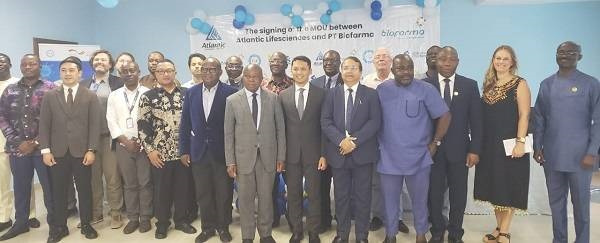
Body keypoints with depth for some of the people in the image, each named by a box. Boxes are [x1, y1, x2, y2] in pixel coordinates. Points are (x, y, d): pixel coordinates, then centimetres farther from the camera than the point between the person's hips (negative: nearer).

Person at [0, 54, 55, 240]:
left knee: (50, 187, 2)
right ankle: (21, 223, 29)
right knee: (20, 187, 13)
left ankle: (55, 223, 17)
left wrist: (35, 142, -10)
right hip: (17, 148, 3)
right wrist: (16, 141, -5)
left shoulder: (50, 89, -1)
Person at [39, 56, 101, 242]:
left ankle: (86, 225, 20)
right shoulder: (49, 96, 7)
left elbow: (95, 125, -2)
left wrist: (91, 150, -9)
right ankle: (59, 227, 21)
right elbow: (44, 125, 4)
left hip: (82, 152, -1)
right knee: (58, 191, 8)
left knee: (85, 190, 6)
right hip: (58, 153, 1)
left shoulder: (91, 97, 2)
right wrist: (45, 150, -3)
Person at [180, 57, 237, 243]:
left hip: (222, 151, -3)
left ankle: (223, 227, 27)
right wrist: (184, 150, 4)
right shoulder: (191, 93, 5)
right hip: (199, 151, 3)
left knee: (224, 193, 9)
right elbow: (185, 124, 7)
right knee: (202, 193, 12)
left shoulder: (230, 93, -7)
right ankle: (207, 227, 29)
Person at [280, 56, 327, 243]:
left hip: (313, 152, -2)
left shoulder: (321, 94, -1)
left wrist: (323, 154, -7)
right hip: (291, 153, 2)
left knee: (314, 194, 6)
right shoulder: (283, 95, 5)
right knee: (293, 193, 11)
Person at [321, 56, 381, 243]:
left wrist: (355, 140, -16)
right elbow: (325, 122, 0)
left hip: (362, 153, -1)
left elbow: (375, 121, -6)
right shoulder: (332, 94, 8)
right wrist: (341, 140, -15)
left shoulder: (371, 94, 4)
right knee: (341, 196, 10)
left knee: (362, 196, 7)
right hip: (338, 152, 2)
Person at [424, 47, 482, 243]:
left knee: (458, 194, 10)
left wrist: (475, 149, -4)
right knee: (434, 194, 9)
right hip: (432, 149, -1)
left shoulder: (470, 85, 3)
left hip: (459, 149, 1)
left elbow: (476, 121, 2)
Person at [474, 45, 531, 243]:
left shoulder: (519, 84, -5)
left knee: (509, 187, 2)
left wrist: (520, 142, -19)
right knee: (494, 186, 11)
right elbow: (483, 114, 10)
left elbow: (524, 115, -11)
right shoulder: (488, 84, 10)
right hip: (489, 144, 6)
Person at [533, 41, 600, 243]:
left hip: (580, 156, -3)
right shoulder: (546, 84, 8)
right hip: (551, 156, 3)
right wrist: (537, 147, 5)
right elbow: (539, 118, 9)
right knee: (556, 202, 11)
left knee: (581, 202, 7)